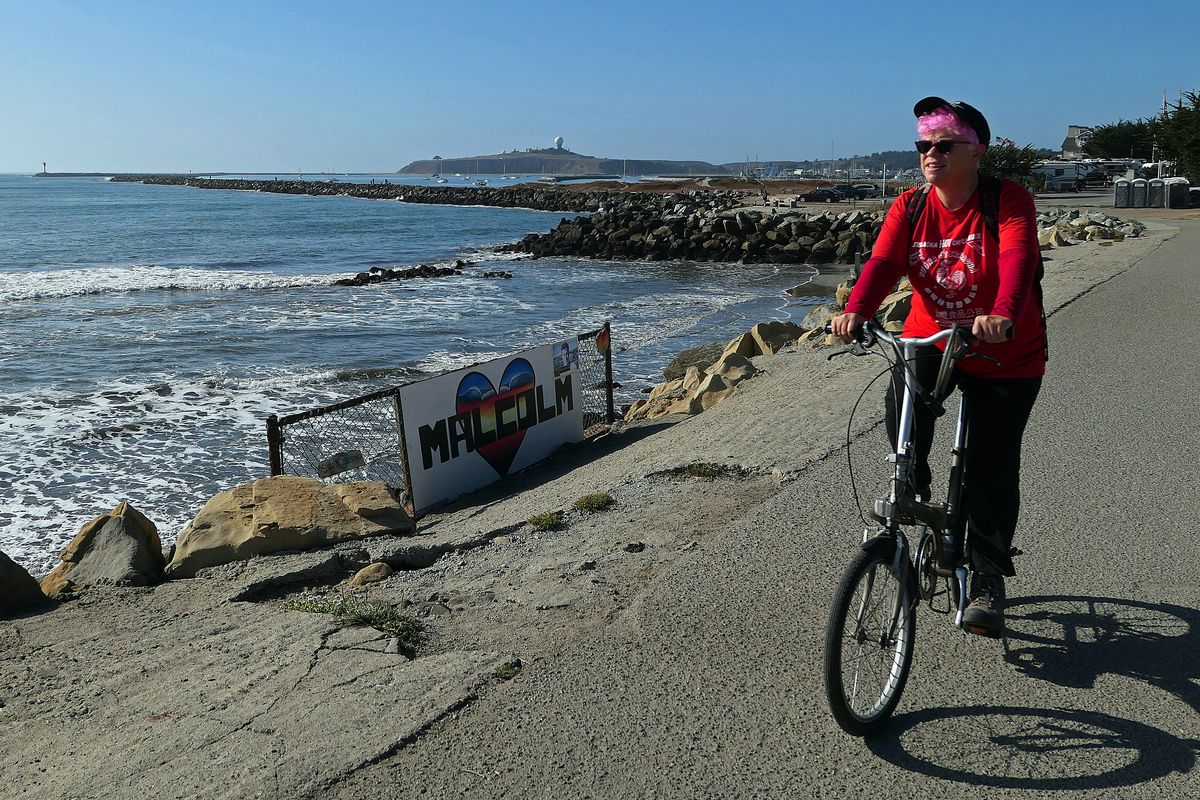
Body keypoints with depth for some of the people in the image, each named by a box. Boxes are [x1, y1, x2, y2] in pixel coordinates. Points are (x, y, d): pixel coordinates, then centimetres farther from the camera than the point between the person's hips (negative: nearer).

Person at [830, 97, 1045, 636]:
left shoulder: (1009, 201, -15)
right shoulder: (910, 207, -5)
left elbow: (1017, 261, -32)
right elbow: (883, 263, -19)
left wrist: (1002, 316, -52)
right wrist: (855, 311, -40)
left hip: (1006, 355, -2)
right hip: (931, 339, 3)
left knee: (992, 470, -2)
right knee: (903, 400, -29)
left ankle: (987, 581, 16)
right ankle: (914, 491, 1)